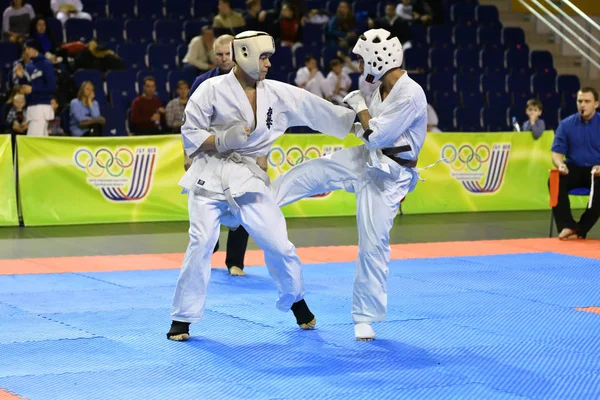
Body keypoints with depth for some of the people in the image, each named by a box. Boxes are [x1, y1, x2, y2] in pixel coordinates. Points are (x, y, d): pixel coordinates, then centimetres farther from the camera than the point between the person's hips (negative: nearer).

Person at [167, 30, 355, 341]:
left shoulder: (280, 94, 1)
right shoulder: (213, 90, -10)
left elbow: (320, 111, 2)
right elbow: (190, 134, -6)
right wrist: (223, 140, -22)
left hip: (248, 179, 3)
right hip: (210, 178, -3)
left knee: (279, 244, 1)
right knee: (201, 244, -14)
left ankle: (295, 300, 28)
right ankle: (183, 318, -1)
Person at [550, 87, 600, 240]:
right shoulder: (566, 124, 2)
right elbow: (557, 153, 0)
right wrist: (560, 164, -24)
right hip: (574, 169, 2)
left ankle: (580, 230, -27)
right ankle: (566, 226, -30)